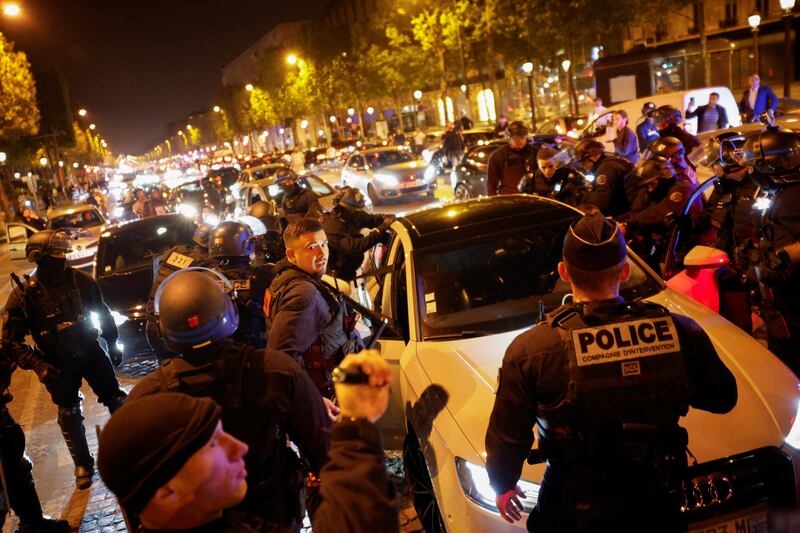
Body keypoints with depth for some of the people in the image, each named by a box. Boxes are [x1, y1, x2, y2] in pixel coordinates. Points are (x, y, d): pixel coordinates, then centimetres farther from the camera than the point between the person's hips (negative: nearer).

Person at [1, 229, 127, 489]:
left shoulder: (81, 280, -11)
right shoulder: (24, 295, -18)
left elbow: (103, 313, 5)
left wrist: (112, 343, 10)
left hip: (90, 351, 2)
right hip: (58, 363, -2)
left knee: (116, 400, 9)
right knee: (69, 415, 11)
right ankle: (83, 465, 28)